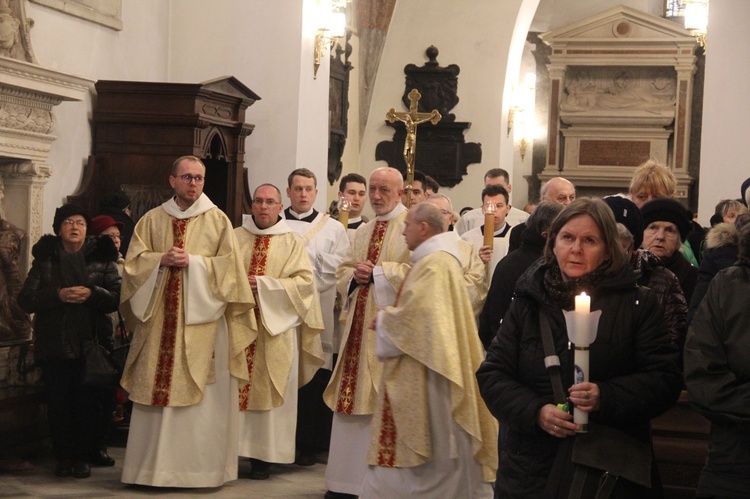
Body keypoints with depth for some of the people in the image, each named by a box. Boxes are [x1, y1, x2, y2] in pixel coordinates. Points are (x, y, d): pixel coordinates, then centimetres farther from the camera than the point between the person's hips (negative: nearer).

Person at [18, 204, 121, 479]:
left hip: (92, 343, 0)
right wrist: (58, 294, -15)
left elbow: (118, 297, 0)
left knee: (89, 402, -1)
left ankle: (83, 456, 11)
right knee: (58, 403, 1)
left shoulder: (102, 258, 7)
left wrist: (92, 294, -17)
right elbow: (25, 299, -1)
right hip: (55, 345, 1)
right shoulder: (45, 258, 8)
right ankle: (63, 457, 12)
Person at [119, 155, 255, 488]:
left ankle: (199, 467, 3)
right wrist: (161, 259, -11)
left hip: (201, 320, -2)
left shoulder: (217, 220, 5)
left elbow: (228, 265, -2)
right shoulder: (152, 220, 12)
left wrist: (192, 262, -13)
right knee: (157, 390, 2)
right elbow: (133, 261, 7)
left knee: (200, 394, -4)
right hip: (160, 319, 2)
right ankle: (153, 465, 9)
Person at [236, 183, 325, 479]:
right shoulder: (236, 237, 10)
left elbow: (304, 280, -4)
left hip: (275, 326, -2)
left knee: (267, 388, -1)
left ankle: (263, 455, 3)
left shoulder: (291, 242, 5)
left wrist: (263, 284, -12)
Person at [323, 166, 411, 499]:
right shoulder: (363, 231, 20)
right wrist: (354, 275, -3)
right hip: (358, 324, 7)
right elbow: (343, 273, 19)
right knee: (352, 398, 8)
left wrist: (376, 272, -13)